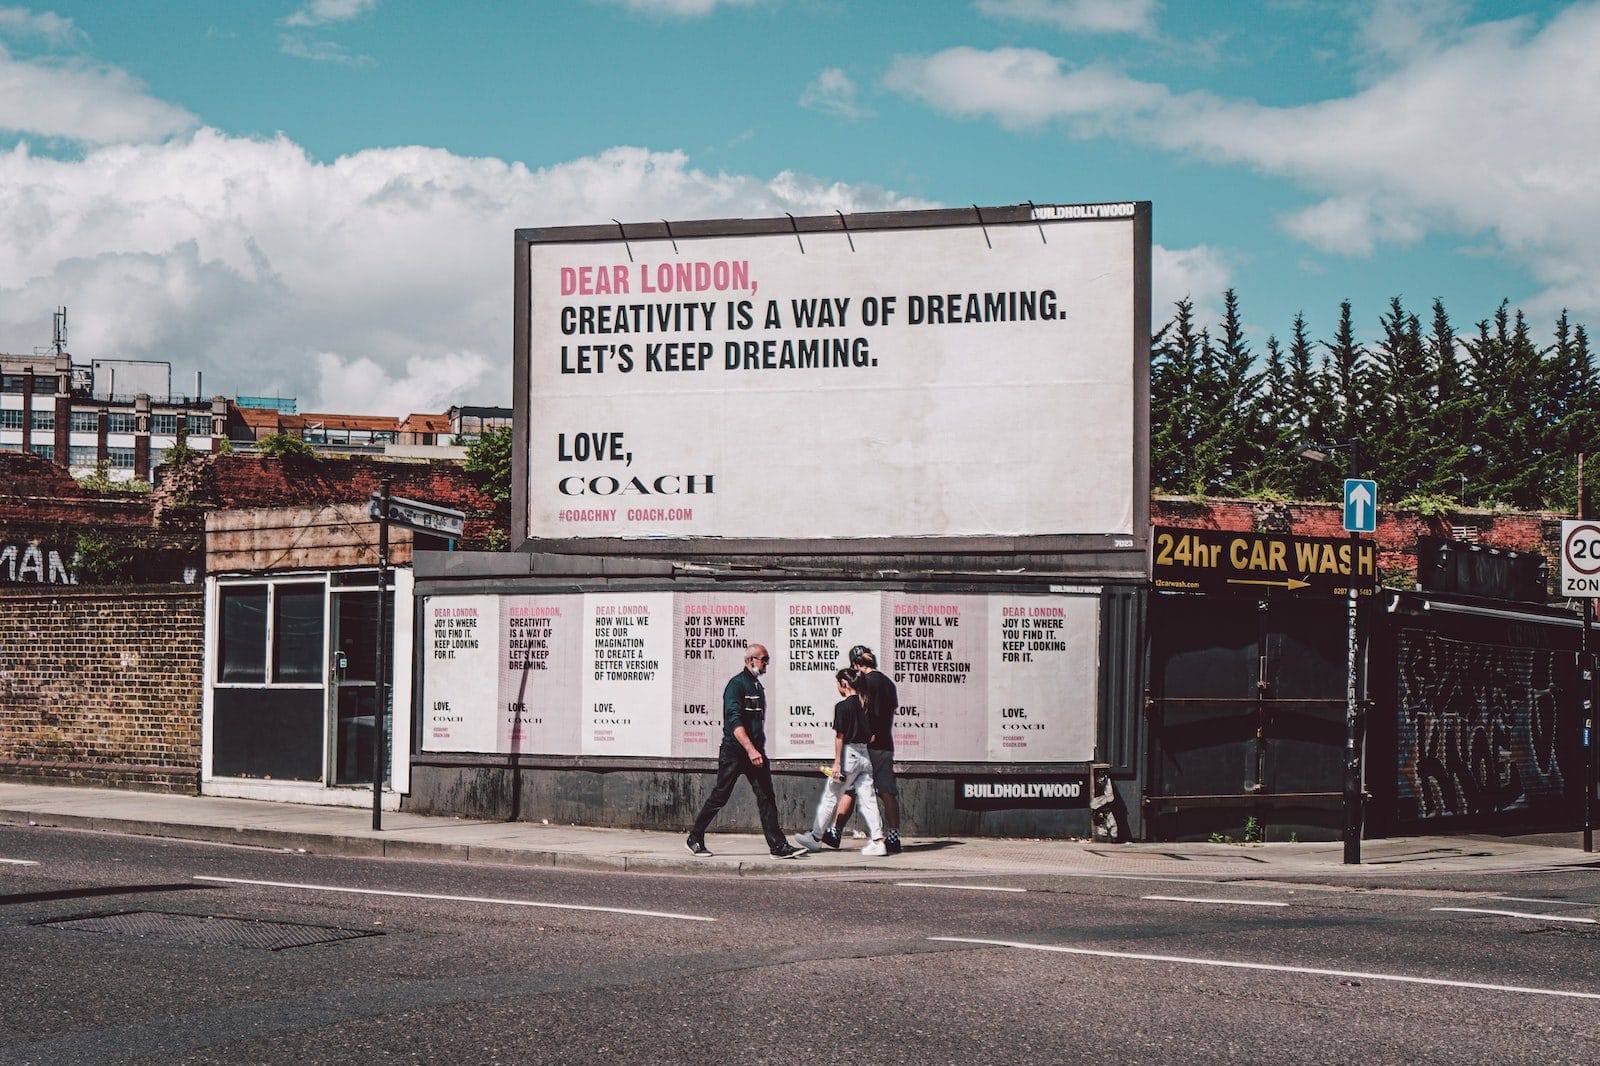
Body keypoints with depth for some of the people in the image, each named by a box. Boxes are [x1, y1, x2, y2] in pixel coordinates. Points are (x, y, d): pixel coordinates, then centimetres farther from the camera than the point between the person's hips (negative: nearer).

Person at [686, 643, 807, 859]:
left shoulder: (758, 686, 16)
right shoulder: (736, 684, -11)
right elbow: (734, 721, -21)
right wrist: (750, 750, -28)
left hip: (755, 751, 7)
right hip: (734, 751, -7)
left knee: (766, 797, -1)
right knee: (720, 797, 0)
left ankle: (778, 846, -5)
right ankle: (695, 839, 13)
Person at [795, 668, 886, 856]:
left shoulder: (842, 706, -11)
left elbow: (840, 736, -13)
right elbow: (872, 734, 13)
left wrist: (837, 763, -12)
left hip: (848, 754, -6)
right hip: (865, 756, 6)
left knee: (830, 798, 6)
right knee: (868, 799, 4)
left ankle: (815, 838, 15)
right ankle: (877, 841, -5)